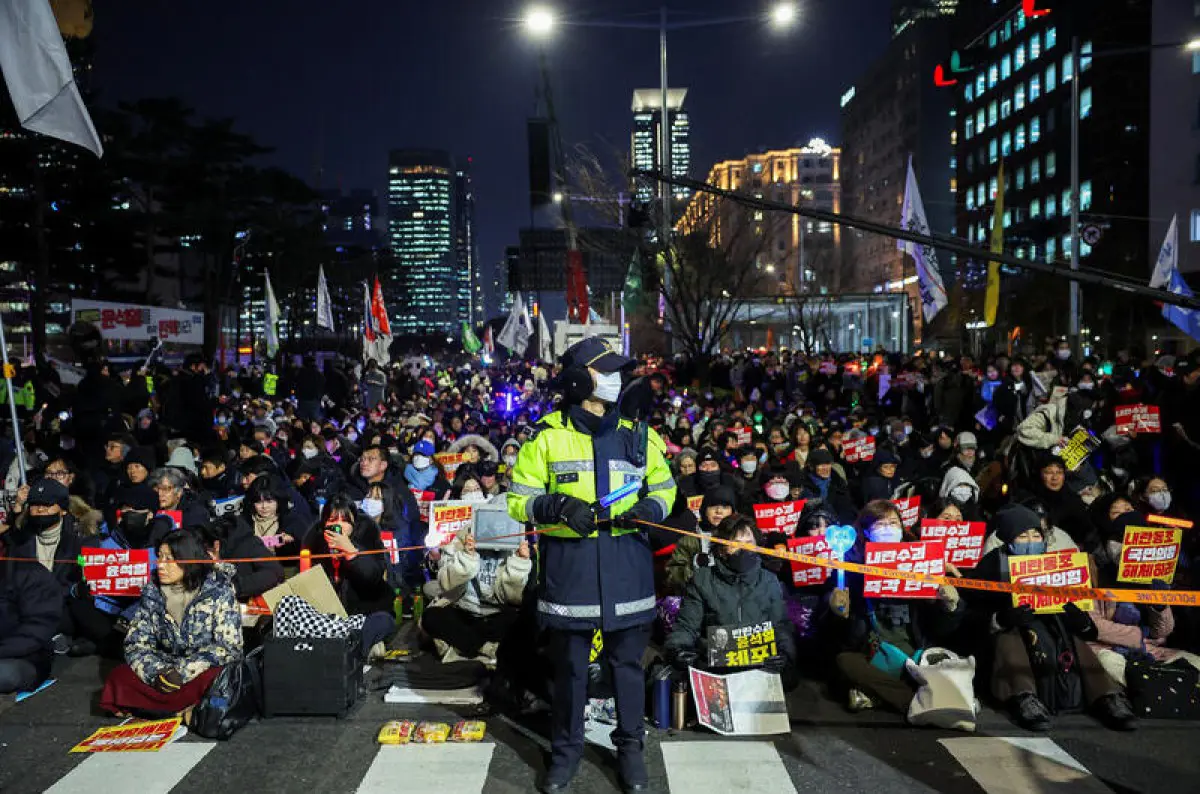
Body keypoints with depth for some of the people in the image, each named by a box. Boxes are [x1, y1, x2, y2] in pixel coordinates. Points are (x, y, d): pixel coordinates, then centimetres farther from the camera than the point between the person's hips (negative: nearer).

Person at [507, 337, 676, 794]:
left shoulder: (639, 436, 5)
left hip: (627, 565, 2)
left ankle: (630, 747, 32)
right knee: (569, 665, 12)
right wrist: (558, 505, -20)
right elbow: (519, 501, -2)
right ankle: (566, 749, 30)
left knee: (628, 662, 13)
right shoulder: (548, 438, -4)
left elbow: (665, 489, 14)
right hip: (568, 565, -2)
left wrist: (649, 508, -8)